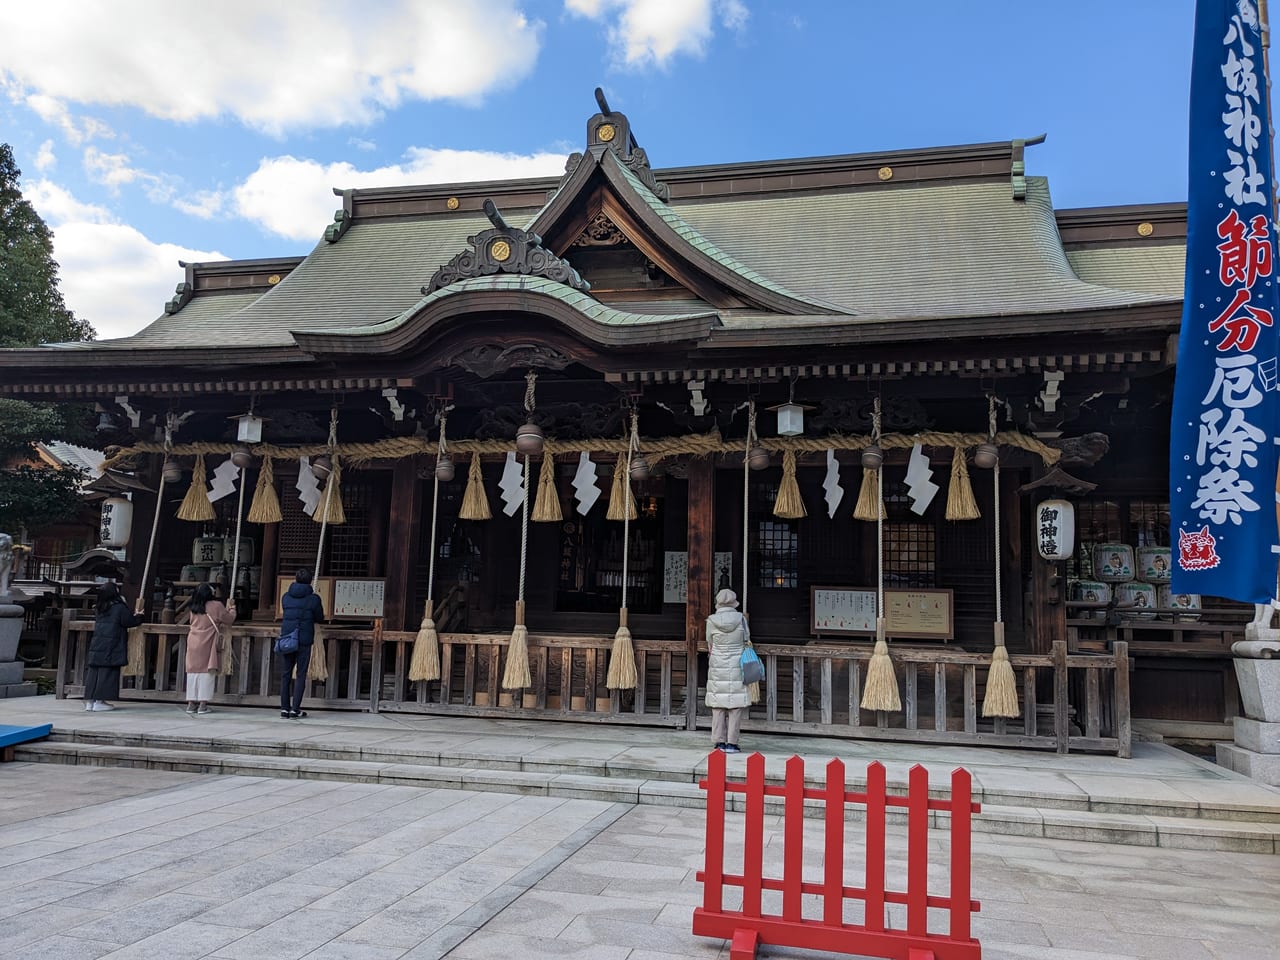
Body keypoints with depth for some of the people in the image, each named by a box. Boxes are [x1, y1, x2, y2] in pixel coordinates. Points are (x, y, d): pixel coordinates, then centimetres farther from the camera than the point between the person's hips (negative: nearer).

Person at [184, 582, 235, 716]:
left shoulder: (194, 608, 8)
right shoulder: (216, 606, -8)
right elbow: (229, 619, 0)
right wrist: (231, 607, 19)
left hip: (193, 643, 5)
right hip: (207, 645, -5)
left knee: (193, 671, 8)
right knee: (206, 672, 0)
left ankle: (191, 703, 10)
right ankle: (203, 704, -1)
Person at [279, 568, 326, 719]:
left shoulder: (286, 597, 5)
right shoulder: (314, 599, -6)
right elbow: (320, 619, 3)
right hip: (304, 641, -3)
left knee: (285, 674, 10)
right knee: (301, 675, 2)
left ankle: (285, 708, 11)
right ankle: (295, 709, -1)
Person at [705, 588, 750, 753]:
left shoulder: (712, 621, -5)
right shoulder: (741, 619, -5)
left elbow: (710, 646, 4)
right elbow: (746, 642, 4)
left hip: (717, 668, 1)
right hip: (737, 668, -1)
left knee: (718, 707, 8)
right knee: (736, 706, 4)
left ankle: (720, 742, 10)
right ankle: (731, 743, 2)